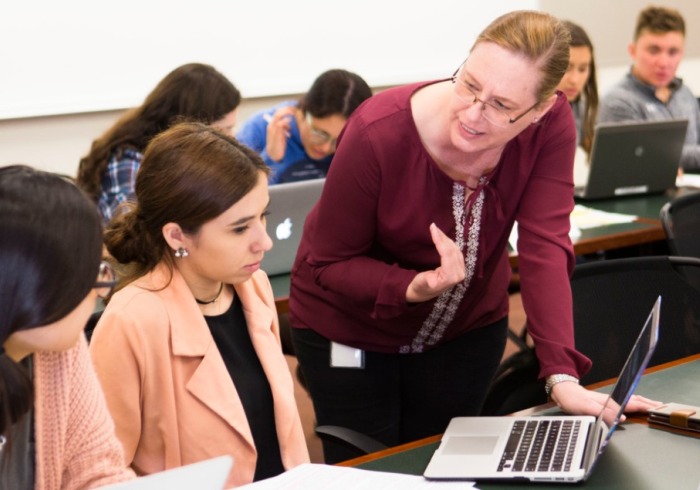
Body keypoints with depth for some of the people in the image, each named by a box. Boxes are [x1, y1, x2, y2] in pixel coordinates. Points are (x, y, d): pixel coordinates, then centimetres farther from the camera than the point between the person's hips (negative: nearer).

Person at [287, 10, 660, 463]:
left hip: (468, 326, 3)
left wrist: (562, 376, -35)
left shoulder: (552, 125, -22)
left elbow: (545, 248, -26)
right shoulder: (377, 134, -30)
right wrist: (414, 288, -38)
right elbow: (328, 262, -20)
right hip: (351, 331, -2)